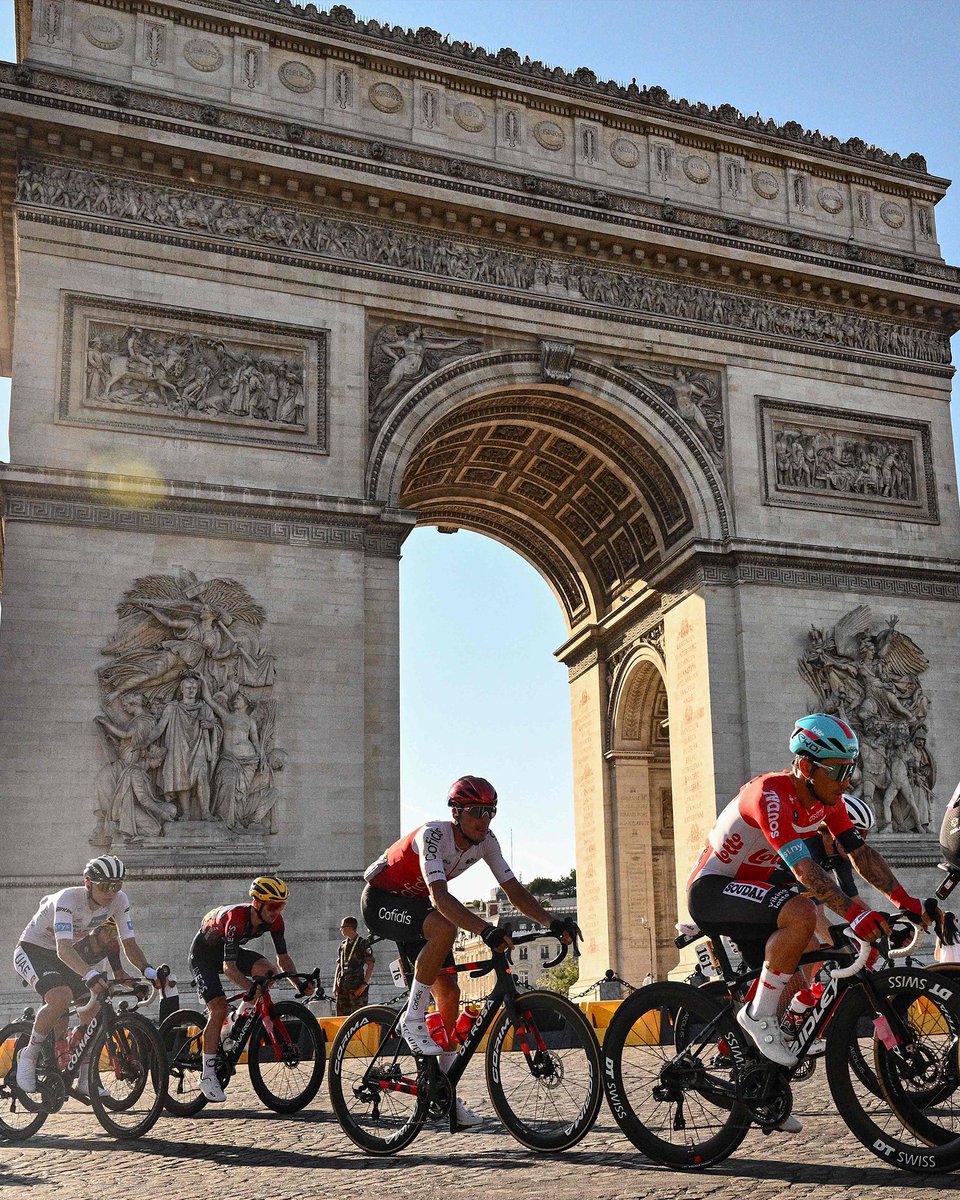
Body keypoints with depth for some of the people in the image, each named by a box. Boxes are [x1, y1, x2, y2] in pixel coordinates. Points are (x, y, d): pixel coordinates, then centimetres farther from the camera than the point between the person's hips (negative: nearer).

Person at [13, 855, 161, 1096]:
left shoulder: (119, 900, -16)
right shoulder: (67, 899, -33)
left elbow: (129, 944, -12)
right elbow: (63, 949, -45)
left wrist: (147, 969, -31)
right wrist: (90, 974, -61)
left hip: (60, 958, 6)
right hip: (32, 952, -6)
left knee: (96, 1008, -11)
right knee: (61, 998, -32)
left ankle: (85, 1080, 3)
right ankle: (28, 1056, -9)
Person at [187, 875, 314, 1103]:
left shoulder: (274, 920, -19)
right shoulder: (236, 918, -38)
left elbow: (283, 958, -11)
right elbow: (228, 966, -40)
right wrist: (252, 988, -53)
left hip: (230, 950, 6)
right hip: (204, 954, -6)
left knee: (268, 970, -20)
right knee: (219, 1008, -20)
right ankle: (207, 1075, -11)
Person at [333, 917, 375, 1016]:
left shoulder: (364, 943, -2)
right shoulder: (343, 945, 16)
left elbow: (370, 965, -5)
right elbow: (339, 966, 19)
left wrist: (365, 984, -13)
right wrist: (335, 984, 8)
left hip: (358, 987, -6)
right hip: (342, 987, 6)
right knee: (341, 1016, 5)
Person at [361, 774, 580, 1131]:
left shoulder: (485, 841, -10)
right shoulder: (433, 835, -32)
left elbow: (513, 889, -12)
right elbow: (440, 896, -44)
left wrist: (553, 923, -28)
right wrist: (486, 930, -56)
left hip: (415, 906, 8)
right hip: (381, 900, -7)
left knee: (449, 993, -2)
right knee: (444, 927, -35)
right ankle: (413, 1019, -19)